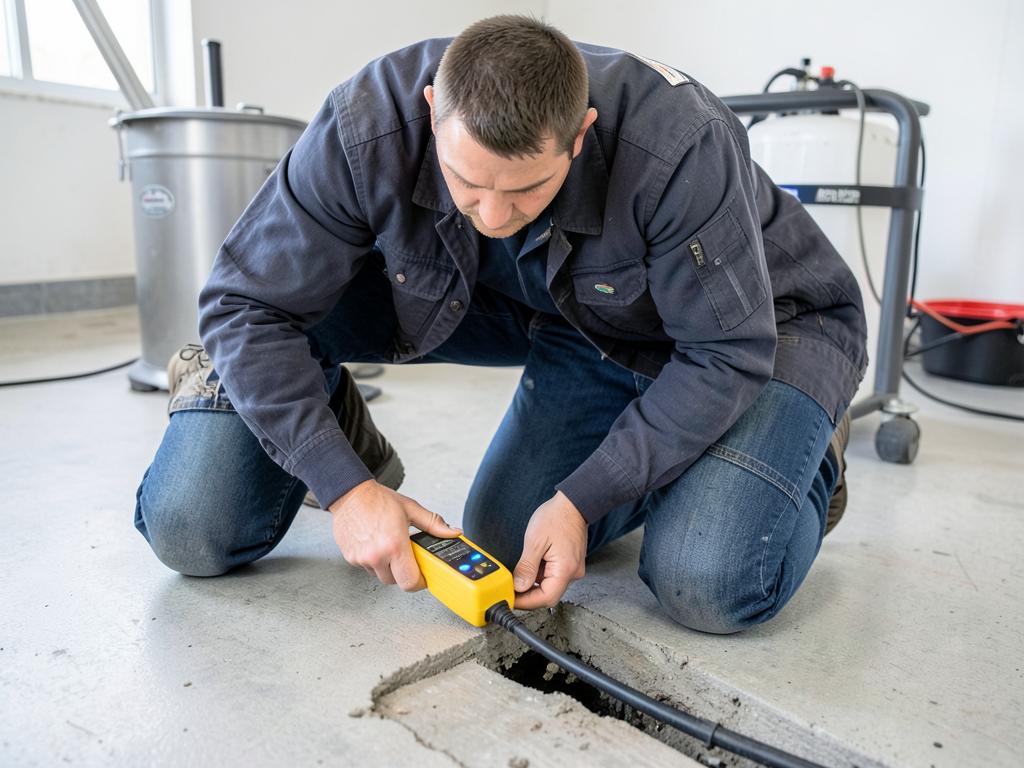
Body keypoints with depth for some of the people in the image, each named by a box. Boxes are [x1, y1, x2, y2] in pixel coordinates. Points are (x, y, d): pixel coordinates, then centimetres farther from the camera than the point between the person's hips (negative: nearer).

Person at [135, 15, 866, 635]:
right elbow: (248, 301, -21)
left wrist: (581, 500, -28)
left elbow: (726, 353, -26)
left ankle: (807, 448, 9)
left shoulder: (679, 147, -37)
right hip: (585, 319, 2)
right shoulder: (366, 131, -29)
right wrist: (346, 485, -26)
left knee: (708, 586, -21)